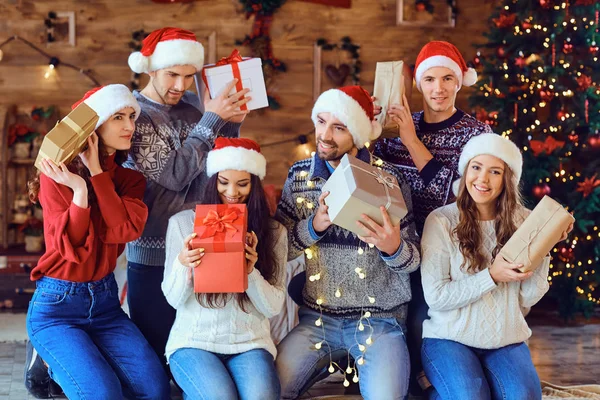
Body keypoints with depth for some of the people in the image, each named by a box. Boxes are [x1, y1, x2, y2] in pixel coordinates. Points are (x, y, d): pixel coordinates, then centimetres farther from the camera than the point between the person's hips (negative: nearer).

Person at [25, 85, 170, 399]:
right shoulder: (57, 174, -9)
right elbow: (70, 247, -16)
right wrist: (79, 190, -26)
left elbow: (126, 230, -16)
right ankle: (55, 363, 8)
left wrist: (97, 172, -16)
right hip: (57, 305, -5)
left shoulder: (129, 179, 5)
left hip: (105, 302, 5)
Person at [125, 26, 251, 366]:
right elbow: (175, 174, -20)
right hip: (154, 253, -5)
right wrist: (213, 119, -17)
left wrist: (232, 123, 0)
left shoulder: (193, 103, 6)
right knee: (155, 352, 2)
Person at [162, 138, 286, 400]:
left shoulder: (273, 231, 3)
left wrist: (250, 271, -20)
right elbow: (174, 299, 0)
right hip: (193, 341, 0)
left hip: (250, 343, 1)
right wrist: (183, 264, -21)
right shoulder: (182, 222, 0)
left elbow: (273, 307, -1)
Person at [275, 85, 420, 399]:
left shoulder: (389, 178, -5)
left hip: (380, 319, -2)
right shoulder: (299, 176, 3)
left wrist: (393, 247, -28)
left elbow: (412, 260, -4)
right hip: (317, 317, 3)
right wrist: (313, 226, -20)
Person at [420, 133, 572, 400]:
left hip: (506, 340, 3)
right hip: (450, 338, -3)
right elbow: (436, 297, -12)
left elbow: (528, 298, 1)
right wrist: (492, 276, -20)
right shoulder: (441, 221, -9)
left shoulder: (523, 222, 2)